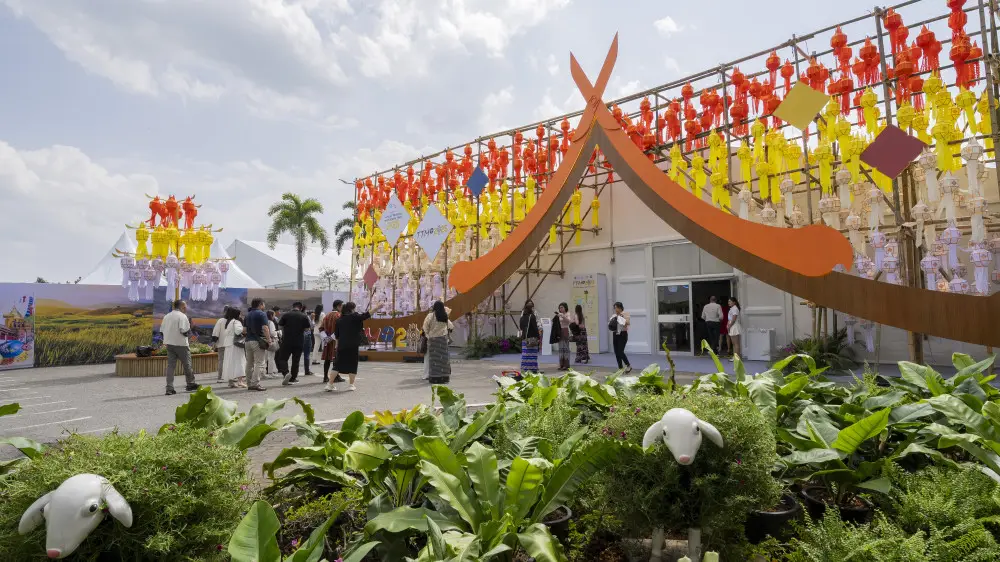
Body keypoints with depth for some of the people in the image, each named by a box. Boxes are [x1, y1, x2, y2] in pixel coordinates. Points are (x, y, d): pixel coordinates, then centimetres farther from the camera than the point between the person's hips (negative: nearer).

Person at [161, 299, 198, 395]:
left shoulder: (167, 316, 12)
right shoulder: (182, 316, -12)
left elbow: (162, 330, 13)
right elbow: (185, 331, -19)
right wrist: (190, 329, 0)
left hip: (169, 344, 7)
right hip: (181, 344, -7)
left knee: (170, 365, 6)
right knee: (187, 364, 7)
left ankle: (169, 388, 2)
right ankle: (190, 384, 18)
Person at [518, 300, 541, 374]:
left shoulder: (522, 316, 9)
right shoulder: (532, 316, -11)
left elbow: (520, 327, 16)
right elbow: (535, 327, -12)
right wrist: (538, 337, -6)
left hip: (524, 338, 6)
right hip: (532, 338, -6)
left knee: (525, 354, 9)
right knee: (532, 354, -2)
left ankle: (524, 369, 11)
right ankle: (533, 369, -1)